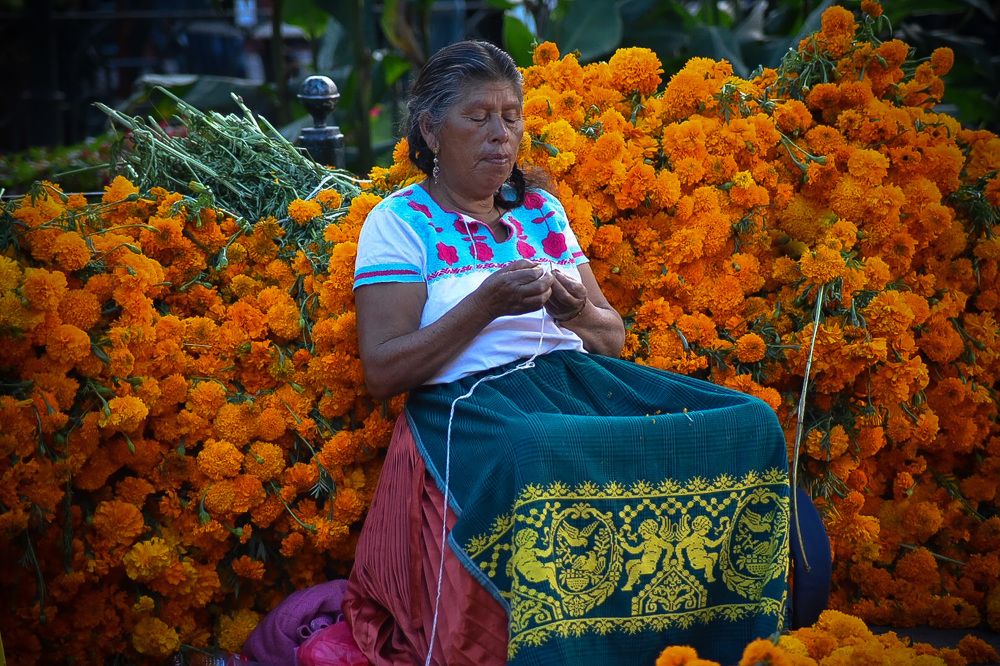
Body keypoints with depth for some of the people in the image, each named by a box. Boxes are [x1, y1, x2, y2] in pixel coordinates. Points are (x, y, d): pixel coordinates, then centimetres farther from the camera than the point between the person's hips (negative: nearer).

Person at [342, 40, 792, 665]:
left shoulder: (542, 209, 20)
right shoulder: (400, 223, 4)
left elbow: (614, 336, 20)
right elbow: (382, 372, -6)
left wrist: (580, 315, -5)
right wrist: (485, 304, -14)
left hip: (576, 376, 6)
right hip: (467, 401, -6)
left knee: (748, 422, -18)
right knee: (555, 466, -42)